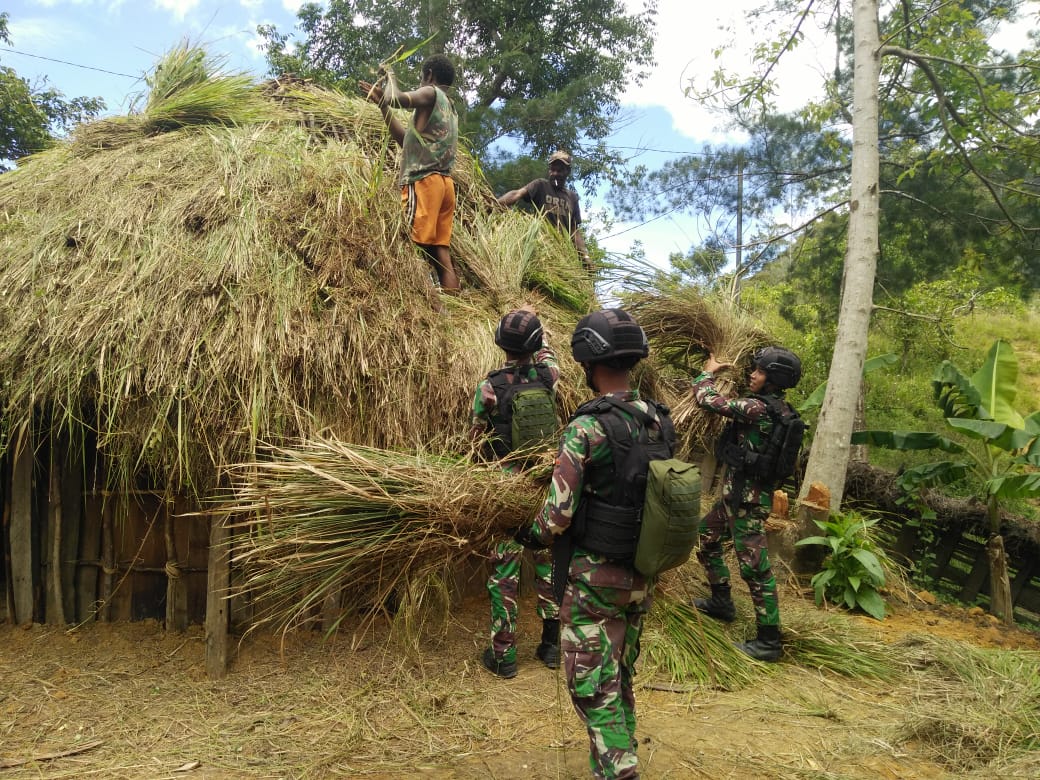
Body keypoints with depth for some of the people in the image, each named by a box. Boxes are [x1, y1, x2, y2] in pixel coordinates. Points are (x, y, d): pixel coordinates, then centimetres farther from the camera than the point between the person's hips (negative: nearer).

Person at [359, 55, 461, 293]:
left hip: (424, 180, -9)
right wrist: (381, 103, 30)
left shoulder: (431, 93, 2)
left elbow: (397, 98, -17)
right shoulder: (449, 108, 28)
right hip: (443, 182, 9)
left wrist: (389, 77, 5)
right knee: (441, 254, 2)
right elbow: (407, 140, 29)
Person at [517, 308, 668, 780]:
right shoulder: (660, 422, 0)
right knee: (622, 679, 22)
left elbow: (557, 516, -20)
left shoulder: (585, 429, -21)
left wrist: (532, 536, 1)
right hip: (643, 576, 7)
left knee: (594, 690, 5)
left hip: (594, 579, -7)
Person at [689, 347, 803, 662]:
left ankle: (769, 641, 5)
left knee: (754, 566, -4)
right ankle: (722, 602, 36)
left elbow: (708, 399, -17)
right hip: (737, 493, 11)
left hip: (747, 498, -11)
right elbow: (733, 406, 27)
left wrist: (708, 372, 1)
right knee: (705, 536, 24)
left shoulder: (758, 408, -20)